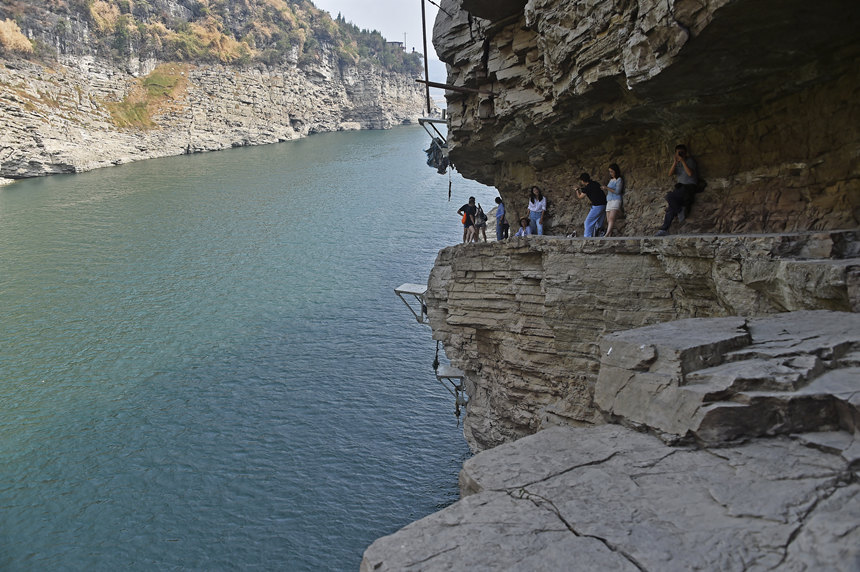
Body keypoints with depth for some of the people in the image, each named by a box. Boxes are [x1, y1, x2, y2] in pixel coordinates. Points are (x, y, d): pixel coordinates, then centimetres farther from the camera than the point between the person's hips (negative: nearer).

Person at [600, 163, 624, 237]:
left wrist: (607, 188, -11)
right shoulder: (611, 180, 20)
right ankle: (609, 236, -8)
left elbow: (617, 191, -10)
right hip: (609, 201, 8)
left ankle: (606, 235, -36)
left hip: (615, 200, -8)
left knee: (611, 218, -22)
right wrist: (604, 188, 9)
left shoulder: (619, 180, -2)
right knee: (608, 221, -3)